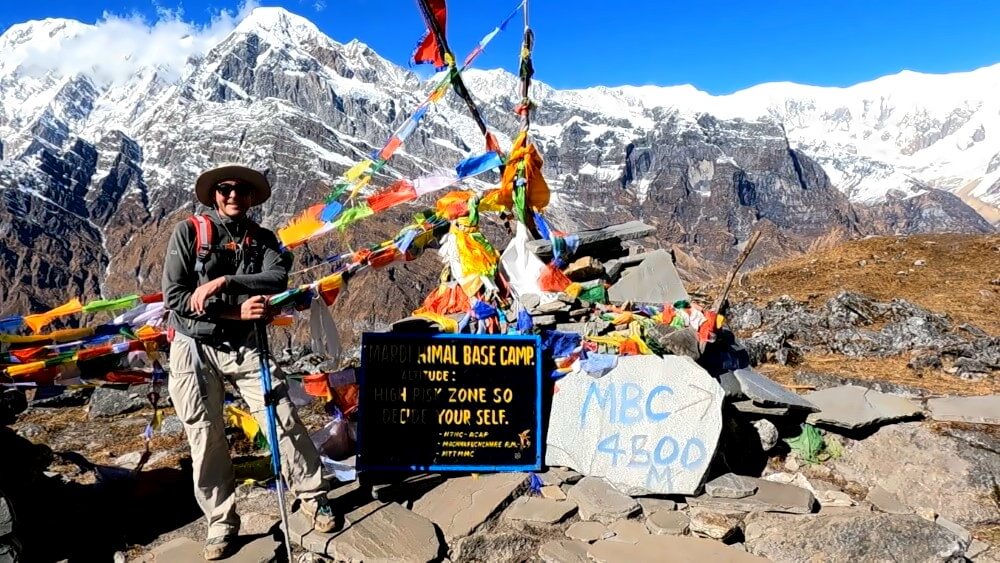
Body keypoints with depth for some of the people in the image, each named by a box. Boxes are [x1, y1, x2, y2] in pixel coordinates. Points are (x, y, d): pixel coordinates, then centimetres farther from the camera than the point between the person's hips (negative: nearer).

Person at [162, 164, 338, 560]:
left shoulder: (263, 239, 5)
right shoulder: (188, 232, -3)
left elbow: (277, 281, -15)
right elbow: (174, 297, -12)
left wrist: (223, 281, -25)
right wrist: (236, 309, -20)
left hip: (243, 345, 2)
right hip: (194, 347, -1)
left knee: (283, 419, -3)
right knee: (205, 437, 6)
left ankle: (312, 496, 16)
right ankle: (221, 522, 22)